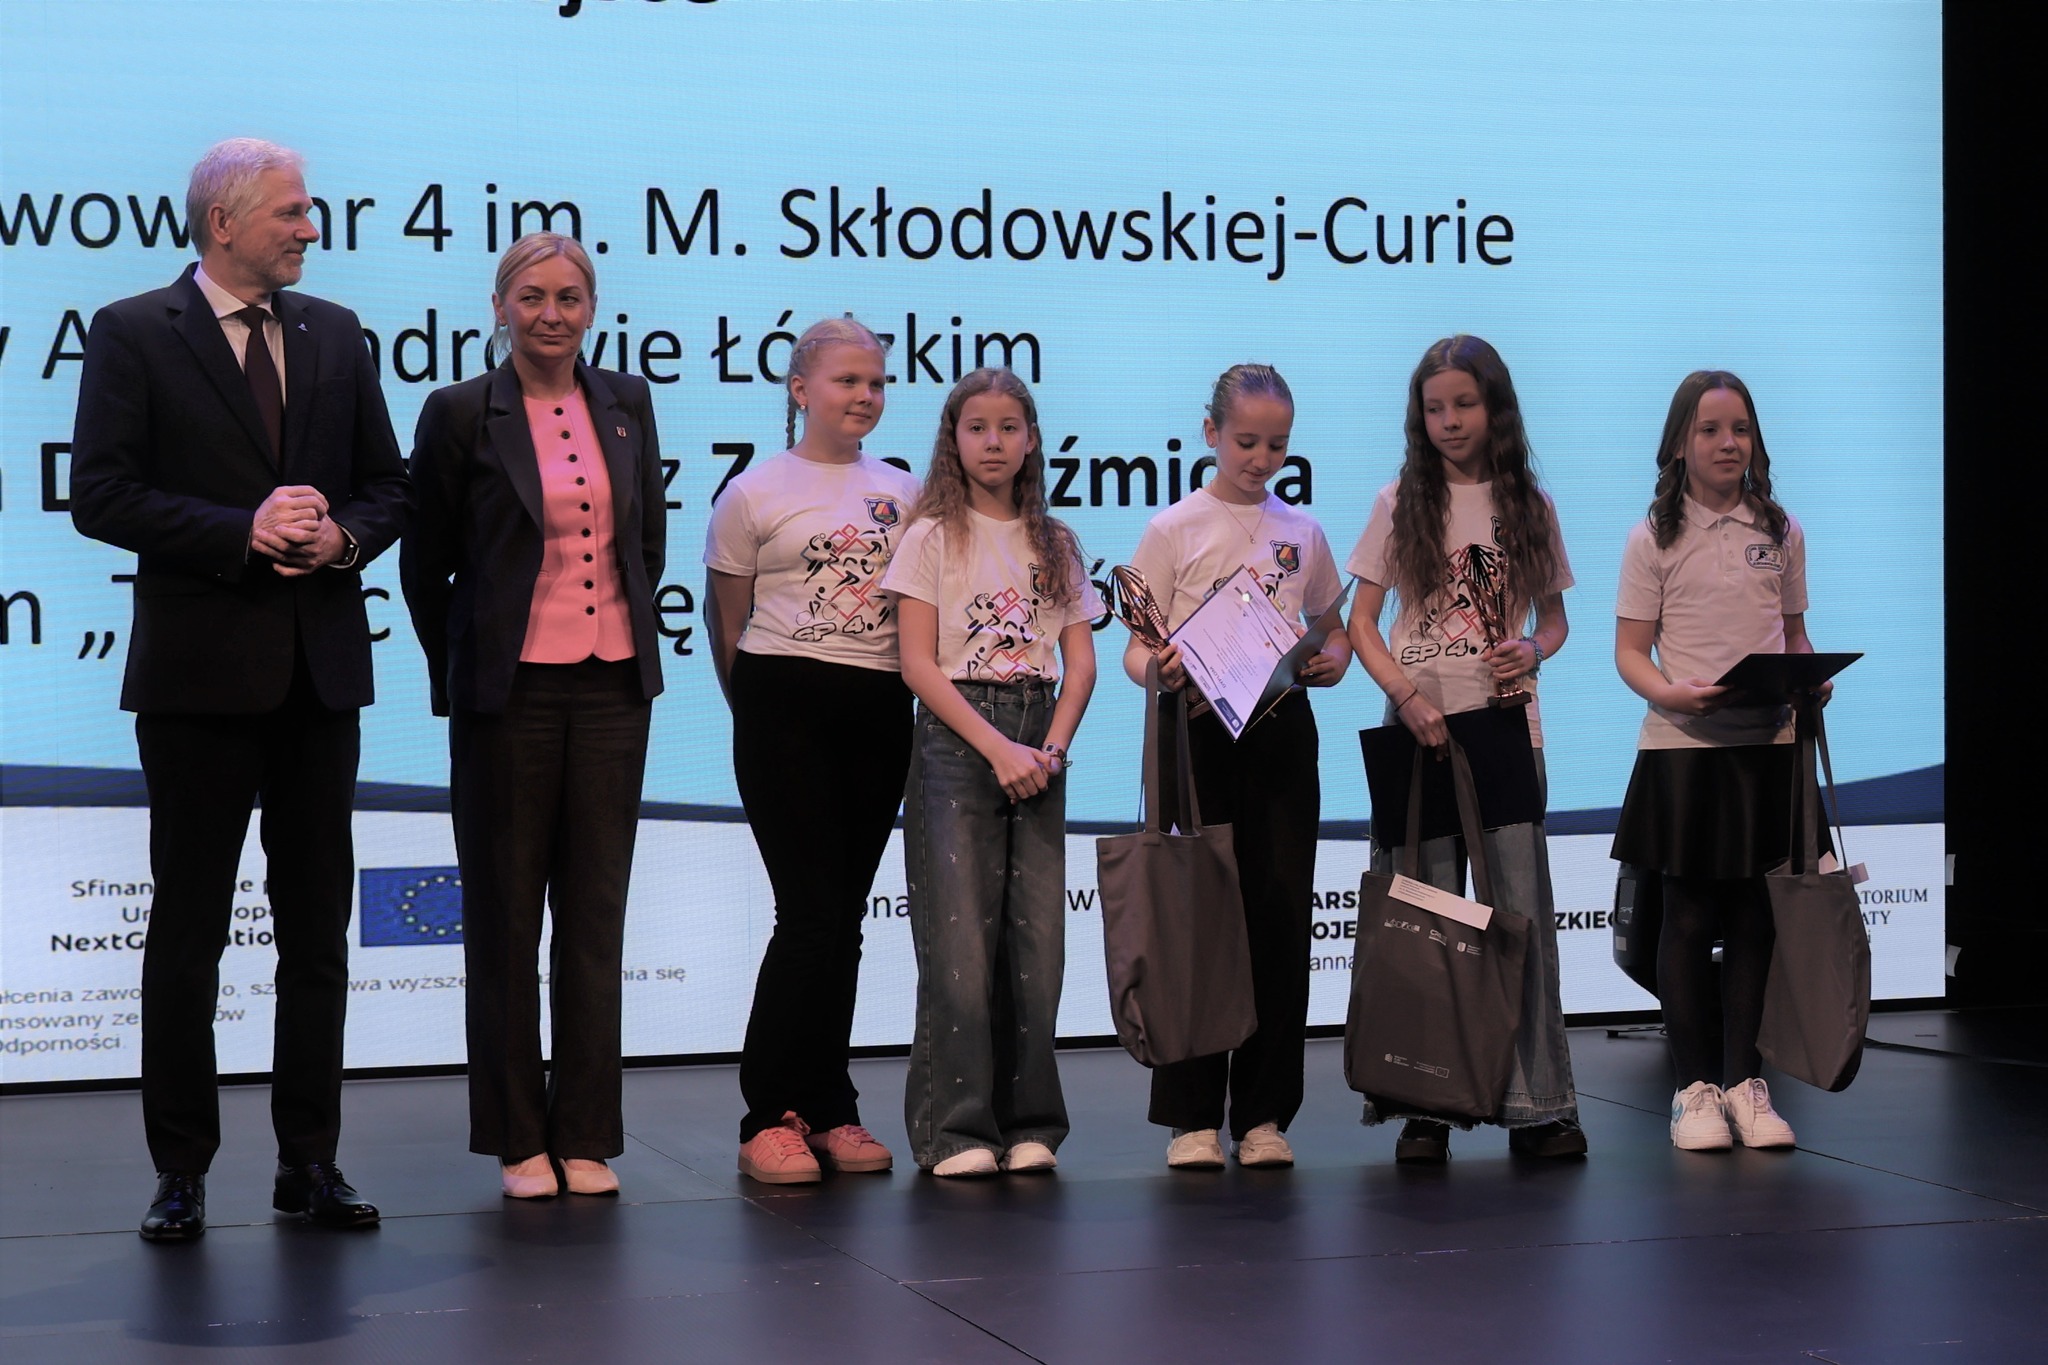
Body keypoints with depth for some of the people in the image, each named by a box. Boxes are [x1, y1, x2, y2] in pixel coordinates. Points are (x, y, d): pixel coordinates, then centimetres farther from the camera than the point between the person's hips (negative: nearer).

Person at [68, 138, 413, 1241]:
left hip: (320, 668, 5)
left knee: (318, 928, 8)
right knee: (187, 929, 3)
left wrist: (342, 537, -9)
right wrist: (244, 533, -18)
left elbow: (388, 485, 13)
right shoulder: (132, 334, -3)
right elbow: (101, 495, -11)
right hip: (200, 665, -4)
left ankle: (310, 1161, 17)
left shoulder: (335, 335, 11)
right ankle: (181, 1171, 11)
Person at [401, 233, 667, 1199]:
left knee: (595, 911, 6)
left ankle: (585, 1137, 12)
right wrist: (460, 673, 7)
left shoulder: (626, 404, 8)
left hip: (611, 685, 3)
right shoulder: (461, 413, -3)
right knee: (505, 914, 4)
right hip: (510, 689, -3)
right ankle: (518, 1140, 12)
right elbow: (425, 563, 3)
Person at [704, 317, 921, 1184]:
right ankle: (771, 1117, -1)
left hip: (880, 714, 4)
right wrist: (761, 714, 7)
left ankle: (828, 1111, 14)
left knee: (842, 918, 8)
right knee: (811, 914, -9)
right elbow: (726, 625, 5)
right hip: (787, 709, -4)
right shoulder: (754, 495, 0)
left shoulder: (904, 493, 11)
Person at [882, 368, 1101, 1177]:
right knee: (960, 939, -8)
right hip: (955, 739, -4)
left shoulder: (1055, 544, 14)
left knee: (1036, 941, 1)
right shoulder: (932, 536, 2)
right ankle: (956, 1129, -3)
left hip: (1037, 751, 4)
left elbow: (1080, 661, 9)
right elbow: (918, 663, -5)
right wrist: (997, 747, -13)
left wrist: (1052, 746, -8)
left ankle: (1028, 1123, 9)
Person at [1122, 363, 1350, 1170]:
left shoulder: (1301, 531, 11)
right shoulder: (1174, 529, 2)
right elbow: (1136, 648, 0)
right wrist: (1162, 671, -22)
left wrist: (1332, 662, -2)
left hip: (1281, 730, 3)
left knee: (1282, 915, 2)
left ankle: (1264, 1112, 10)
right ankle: (1192, 1116, 3)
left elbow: (1331, 628, 20)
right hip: (1201, 730, -3)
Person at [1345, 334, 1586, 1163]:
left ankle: (1538, 1102, 4)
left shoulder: (1529, 506, 8)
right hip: (1420, 723, -1)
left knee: (1524, 906, -1)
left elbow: (1554, 618, 14)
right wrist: (1408, 695, -13)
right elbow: (1361, 623, 2)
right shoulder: (1401, 504, 4)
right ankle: (1426, 1105, 6)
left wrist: (1534, 651, -9)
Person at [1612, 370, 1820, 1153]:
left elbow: (1794, 633, 16)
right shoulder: (1655, 539, 1)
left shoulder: (1780, 532, 10)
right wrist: (1672, 694, -20)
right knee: (1689, 919, 1)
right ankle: (1695, 1087, 10)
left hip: (1768, 743, 2)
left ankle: (1744, 1081, 13)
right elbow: (1630, 651, -1)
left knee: (1752, 917, 4)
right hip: (1683, 745, -2)